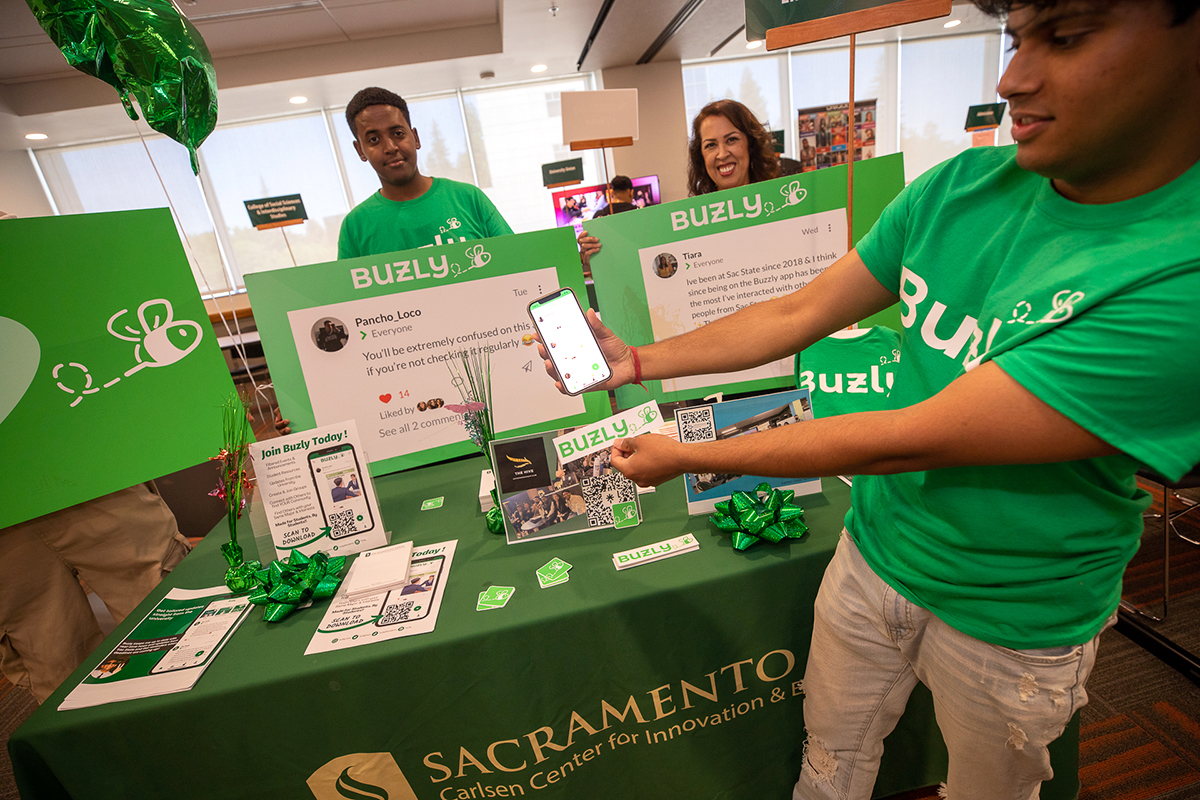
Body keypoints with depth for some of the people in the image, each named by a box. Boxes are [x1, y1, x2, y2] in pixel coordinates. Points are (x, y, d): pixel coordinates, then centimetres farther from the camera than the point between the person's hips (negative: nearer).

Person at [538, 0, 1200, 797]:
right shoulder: (960, 188, -9)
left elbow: (908, 440, -31)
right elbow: (799, 313, -6)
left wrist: (687, 457, -23)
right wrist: (639, 361, -12)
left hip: (1013, 620, -3)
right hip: (872, 555, 4)